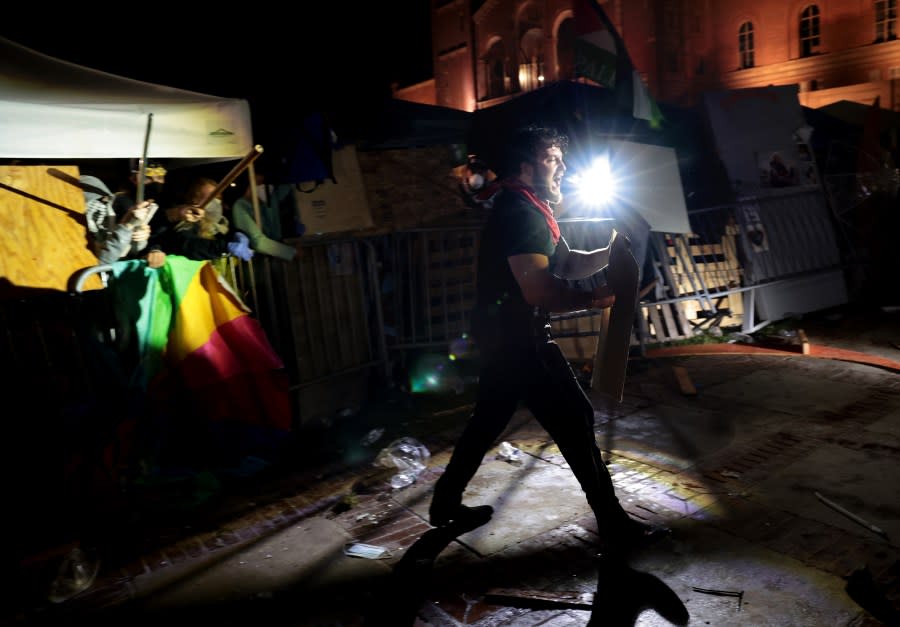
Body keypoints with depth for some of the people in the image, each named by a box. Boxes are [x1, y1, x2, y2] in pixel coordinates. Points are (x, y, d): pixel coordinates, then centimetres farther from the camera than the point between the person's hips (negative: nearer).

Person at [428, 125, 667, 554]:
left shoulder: (528, 212, 17)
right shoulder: (520, 213, -17)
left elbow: (569, 263, 14)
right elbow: (539, 290, -26)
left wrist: (610, 252, -3)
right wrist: (595, 297, -15)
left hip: (503, 336, 11)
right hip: (517, 337, -11)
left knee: (487, 420, 17)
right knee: (575, 419, -4)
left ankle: (446, 501, 29)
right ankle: (613, 524, 5)